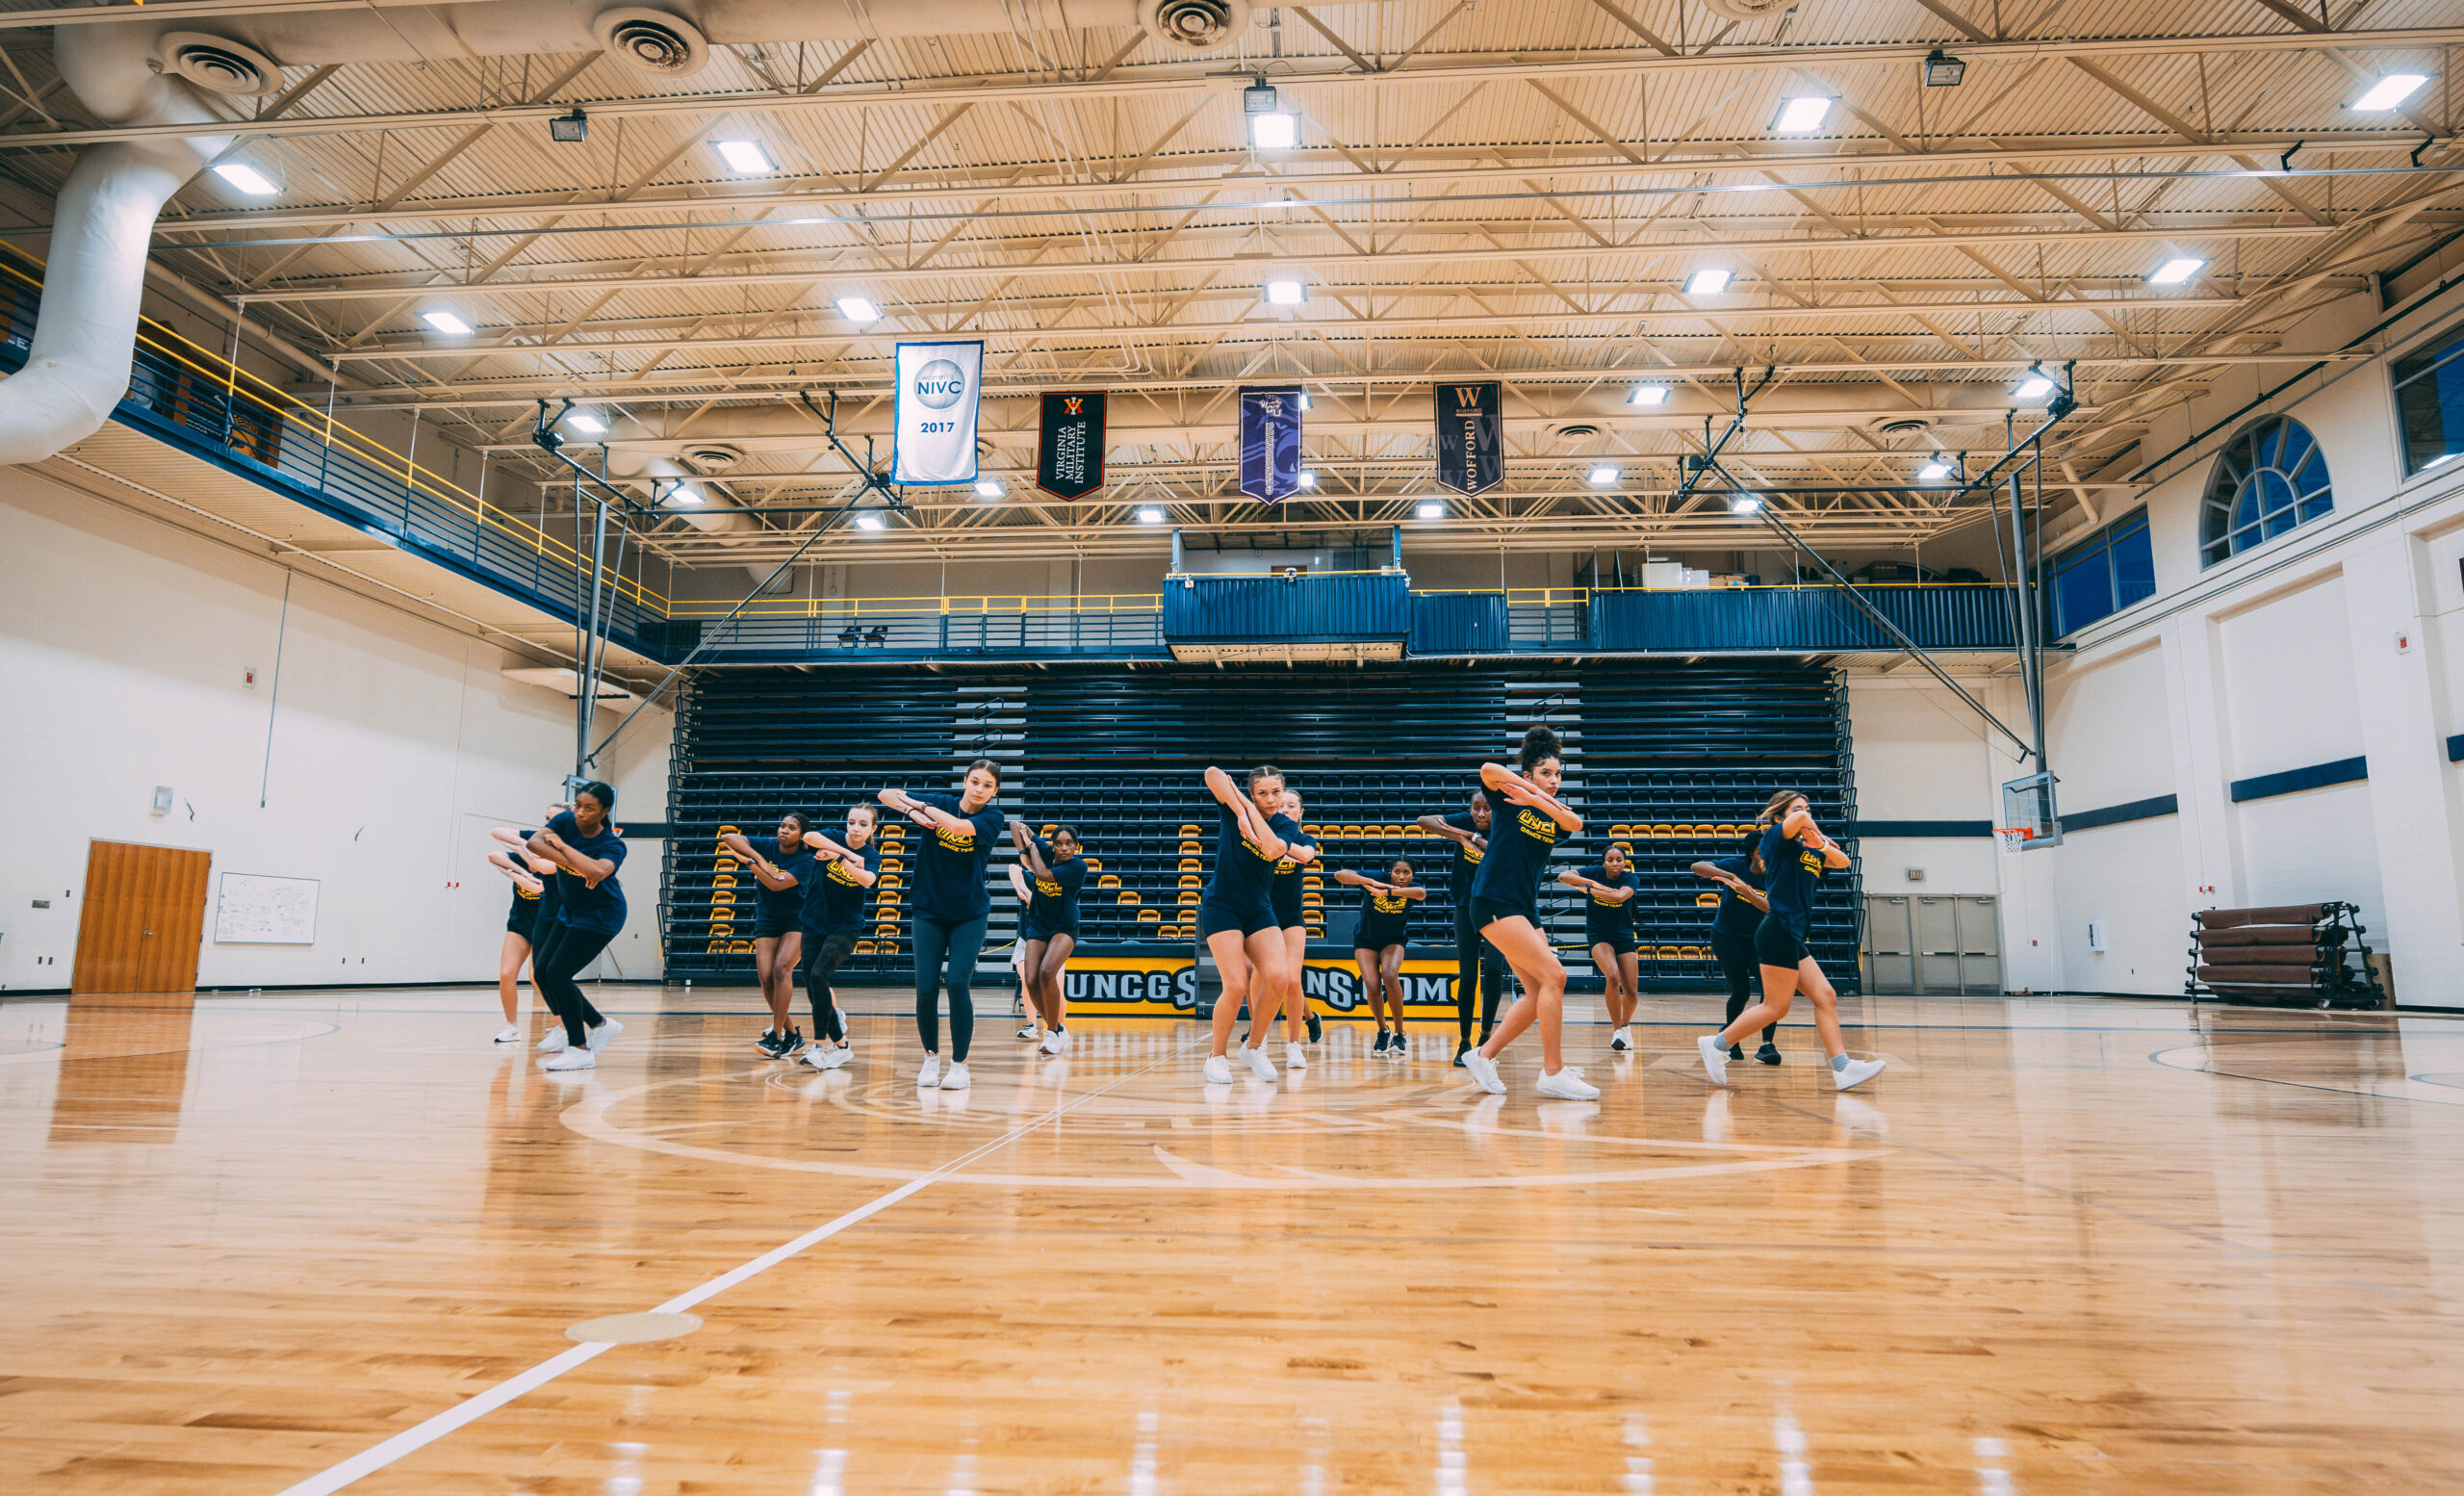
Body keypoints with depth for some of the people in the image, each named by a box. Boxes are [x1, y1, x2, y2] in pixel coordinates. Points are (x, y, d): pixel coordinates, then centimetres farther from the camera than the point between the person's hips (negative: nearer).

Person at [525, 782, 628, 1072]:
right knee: (541, 972, 7)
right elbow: (534, 843, -26)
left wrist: (562, 845, -33)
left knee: (557, 974, -13)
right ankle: (599, 1024, 23)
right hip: (570, 912, 8)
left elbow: (597, 871, -46)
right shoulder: (566, 821, -10)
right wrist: (577, 865, -35)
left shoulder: (613, 845, -25)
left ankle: (581, 1050, -1)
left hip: (600, 917, -8)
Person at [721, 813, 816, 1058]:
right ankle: (791, 1035, 5)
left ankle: (776, 1036, -24)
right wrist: (759, 857, -22)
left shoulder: (805, 861, -13)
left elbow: (777, 884, -25)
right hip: (767, 921, 4)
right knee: (766, 977, -9)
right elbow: (729, 838, -12)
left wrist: (749, 861, -23)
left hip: (797, 922, -4)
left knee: (781, 968, -25)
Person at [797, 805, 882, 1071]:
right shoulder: (834, 839, -4)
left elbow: (867, 879, -27)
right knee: (812, 988, 2)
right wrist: (848, 852, -34)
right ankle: (841, 1044, 17)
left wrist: (838, 857, -41)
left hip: (845, 927, -3)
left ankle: (821, 1045, -15)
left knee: (819, 975, -23)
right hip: (814, 923, 3)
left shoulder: (872, 856, -4)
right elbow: (809, 836, -27)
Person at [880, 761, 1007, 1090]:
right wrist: (913, 812, -21)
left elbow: (957, 826, -27)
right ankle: (931, 1057, 21)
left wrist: (920, 805, -14)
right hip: (929, 912, 2)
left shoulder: (992, 818, -8)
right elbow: (886, 794, -3)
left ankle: (959, 1065, 1)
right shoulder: (940, 803, -2)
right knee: (926, 990, -2)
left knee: (958, 985, -13)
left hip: (969, 916, -2)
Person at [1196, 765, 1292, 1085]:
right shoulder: (1233, 807, -6)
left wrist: (1250, 807, -16)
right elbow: (1212, 773, -25)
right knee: (1236, 986, -17)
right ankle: (1216, 1056, 7)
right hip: (1221, 906, -4)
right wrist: (1241, 810, -26)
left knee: (1276, 978, -16)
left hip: (1259, 910, 4)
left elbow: (1271, 848, -24)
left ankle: (1254, 1047, 9)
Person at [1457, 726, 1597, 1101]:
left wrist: (1538, 800, -28)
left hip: (1525, 907, 8)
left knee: (1538, 993, 6)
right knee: (1553, 975, -16)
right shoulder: (1511, 797, -1)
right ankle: (1553, 1073, -11)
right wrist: (1534, 789, -21)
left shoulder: (1556, 814, 13)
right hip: (1494, 901, -8)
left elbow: (1576, 823, -12)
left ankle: (1484, 1055, 19)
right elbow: (1488, 770, -23)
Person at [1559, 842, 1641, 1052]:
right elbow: (1563, 876, -24)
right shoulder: (1595, 873, -10)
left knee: (1632, 993, -2)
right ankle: (1616, 1030, -14)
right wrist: (1592, 883, -34)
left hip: (1624, 938, 2)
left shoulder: (1631, 879, -11)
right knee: (1612, 976, -28)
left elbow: (1619, 896, -33)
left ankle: (1625, 1025, 30)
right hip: (1598, 935, -2)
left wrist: (1589, 890, -29)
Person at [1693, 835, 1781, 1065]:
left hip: (1755, 938, 2)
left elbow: (1770, 908, -29)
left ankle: (1767, 1044, -14)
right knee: (1742, 991, -7)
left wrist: (1744, 890, -45)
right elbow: (1697, 867, -29)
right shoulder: (1736, 866, -14)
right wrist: (1733, 877, -41)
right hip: (1726, 937, -2)